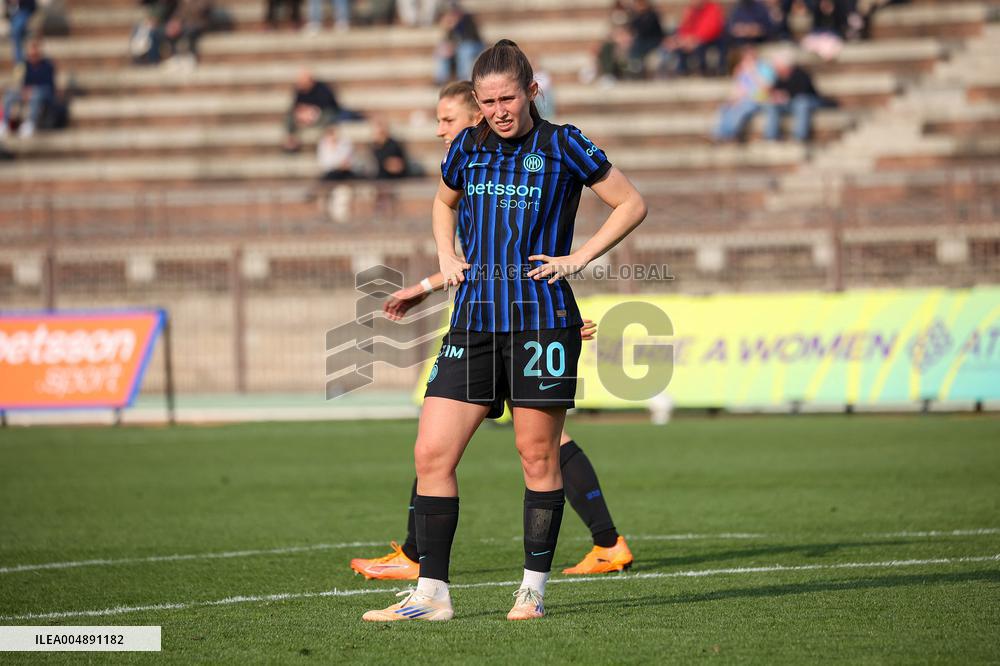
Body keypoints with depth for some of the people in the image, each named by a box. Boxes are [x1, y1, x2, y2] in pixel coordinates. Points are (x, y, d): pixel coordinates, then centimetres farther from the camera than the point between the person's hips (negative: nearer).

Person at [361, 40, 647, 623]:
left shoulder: (562, 146, -2)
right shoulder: (467, 148, 11)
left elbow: (632, 205, 4)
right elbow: (444, 204, 32)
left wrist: (577, 259, -3)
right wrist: (447, 256, 14)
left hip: (541, 318, -4)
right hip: (474, 319, 4)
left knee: (538, 456, 0)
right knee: (432, 454, -3)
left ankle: (534, 588, 12)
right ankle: (432, 593, 2)